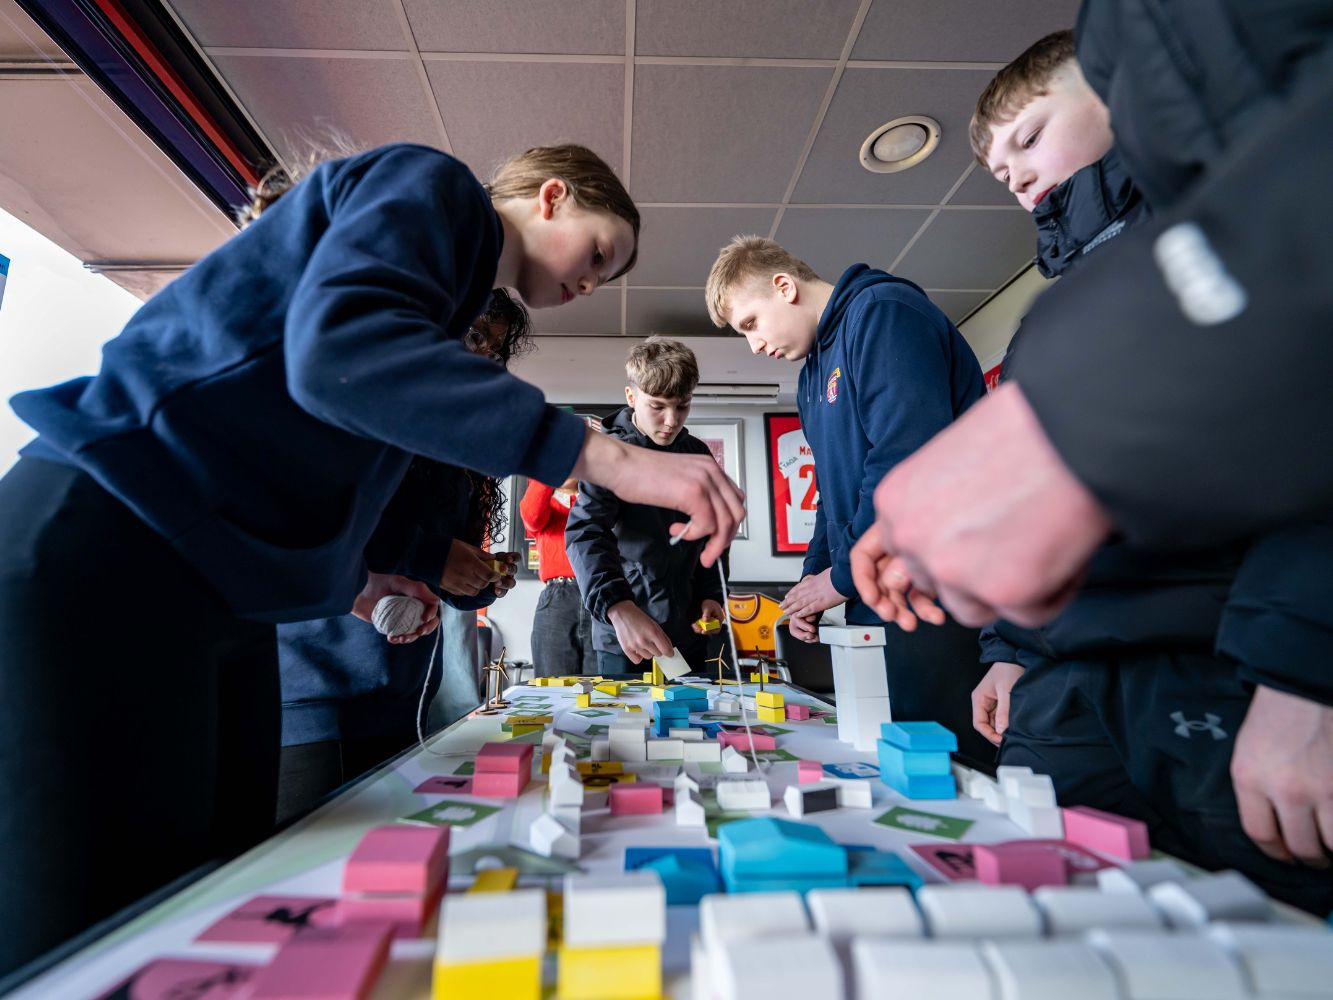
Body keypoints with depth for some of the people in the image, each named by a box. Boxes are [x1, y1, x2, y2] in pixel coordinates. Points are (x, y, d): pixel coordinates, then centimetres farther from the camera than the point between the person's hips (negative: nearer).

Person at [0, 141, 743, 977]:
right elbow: (337, 346, -27)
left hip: (215, 589, 9)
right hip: (110, 551, -9)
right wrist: (608, 457, -30)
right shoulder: (432, 186, -3)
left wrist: (346, 573, 18)